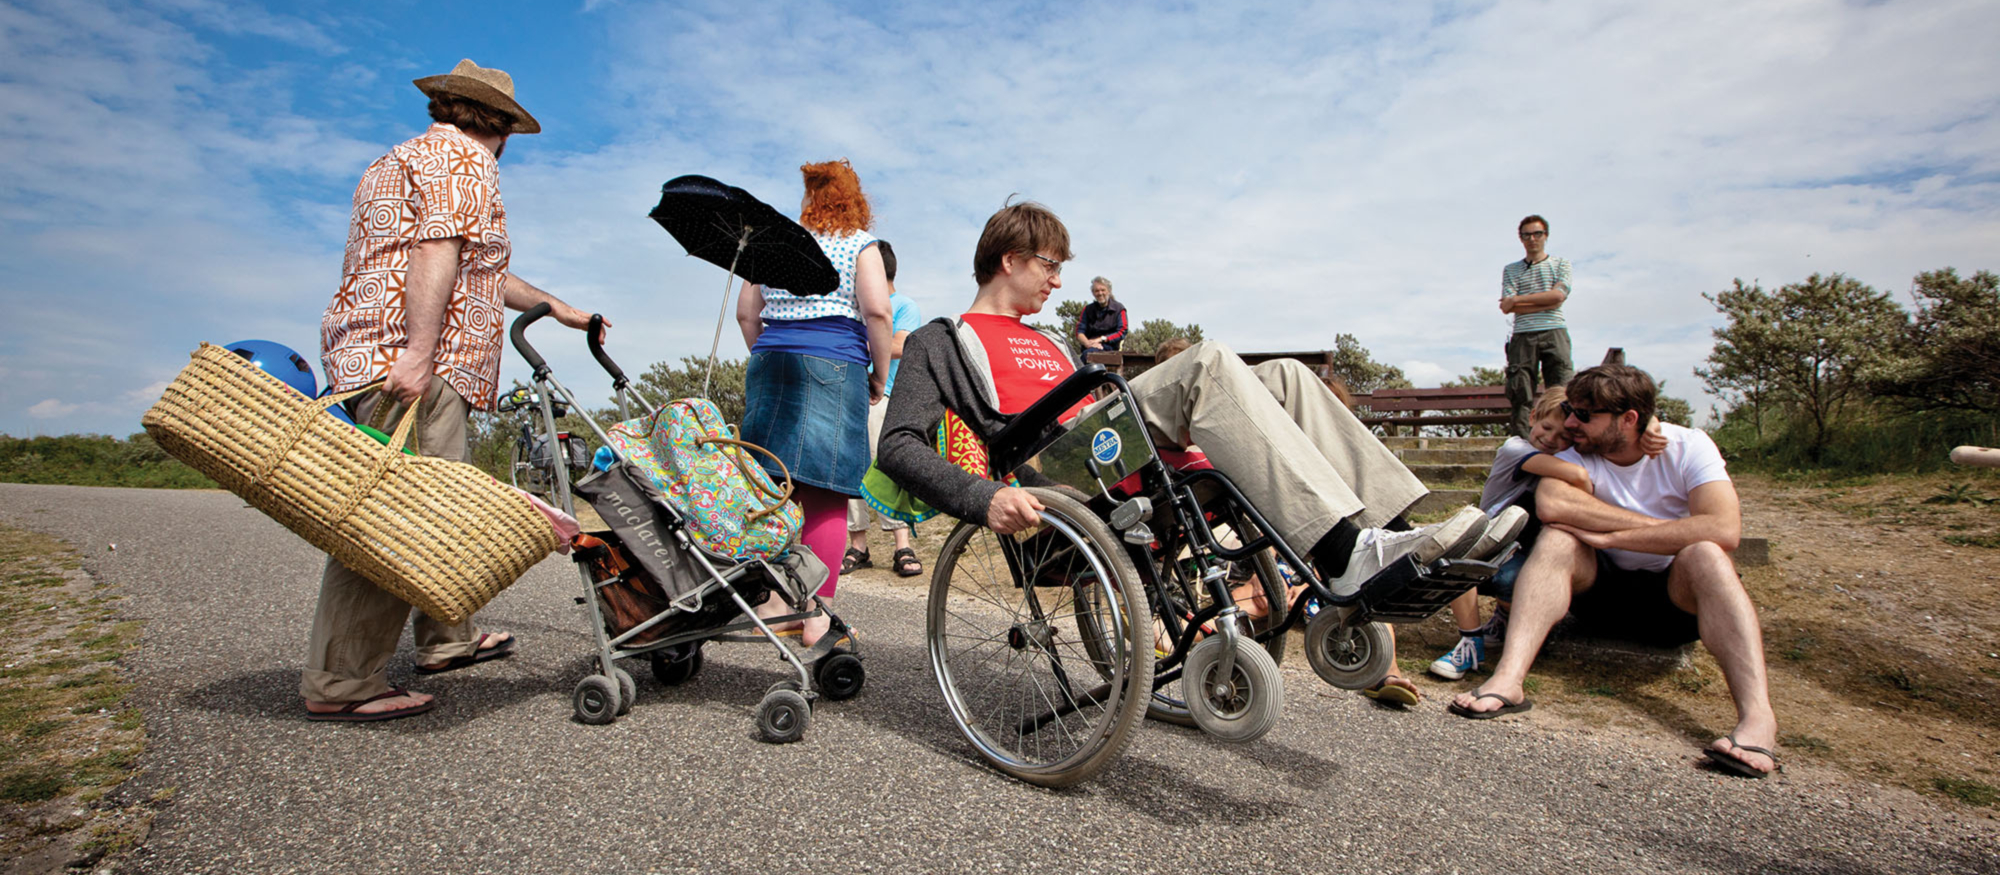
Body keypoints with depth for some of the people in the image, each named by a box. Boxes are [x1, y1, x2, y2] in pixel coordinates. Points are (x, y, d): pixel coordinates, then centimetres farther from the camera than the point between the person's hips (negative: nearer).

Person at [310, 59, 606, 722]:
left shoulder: (402, 160, 33)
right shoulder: (464, 158, 0)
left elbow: (476, 271, 38)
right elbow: (437, 250, -17)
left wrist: (557, 308, 43)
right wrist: (418, 349, -26)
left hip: (365, 349, 11)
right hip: (411, 361, -11)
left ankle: (446, 638, 24)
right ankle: (338, 685, -10)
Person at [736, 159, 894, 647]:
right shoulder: (860, 244, 5)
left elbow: (746, 314, 17)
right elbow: (876, 311, -8)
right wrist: (880, 376, 1)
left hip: (771, 363, 5)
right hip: (834, 367, -5)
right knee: (826, 497, -5)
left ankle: (768, 601, 13)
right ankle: (816, 616, -4)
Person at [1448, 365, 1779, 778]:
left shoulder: (1687, 446, -8)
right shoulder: (1577, 453, -5)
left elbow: (1724, 530, -26)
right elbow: (1550, 503, -29)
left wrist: (1609, 536, -26)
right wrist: (1666, 530, -25)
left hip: (1677, 595, -1)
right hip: (1603, 590, 1)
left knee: (1703, 554, -31)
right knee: (1557, 538, -26)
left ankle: (1757, 716, -42)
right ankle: (1507, 679, -43)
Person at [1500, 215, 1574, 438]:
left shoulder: (1561, 264, 16)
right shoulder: (1510, 270, 16)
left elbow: (1558, 295, -3)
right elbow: (1507, 307, 1)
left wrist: (1518, 299, -3)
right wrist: (1547, 303, -4)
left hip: (1554, 332, 0)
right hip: (1523, 336, 0)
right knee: (1519, 393, -6)